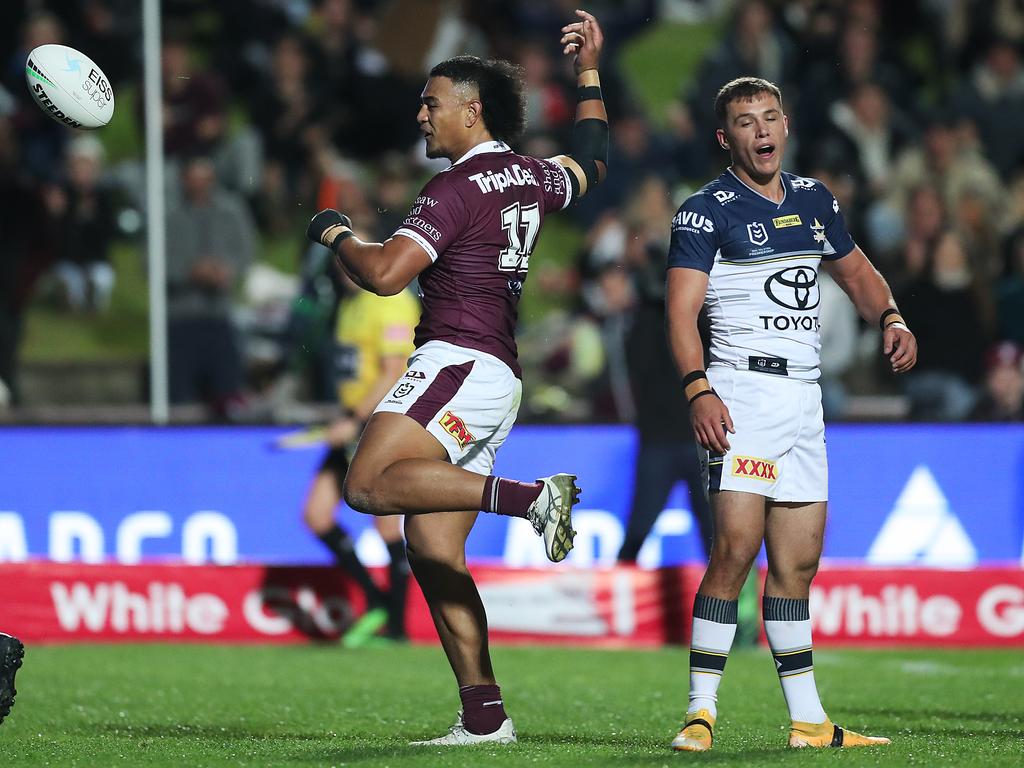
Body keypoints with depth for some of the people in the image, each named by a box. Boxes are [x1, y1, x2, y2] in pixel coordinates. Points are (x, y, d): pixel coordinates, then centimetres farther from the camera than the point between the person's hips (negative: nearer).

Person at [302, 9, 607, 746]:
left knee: (370, 483, -27)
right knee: (433, 550, 7)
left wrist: (337, 233, 1)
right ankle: (485, 718, 2)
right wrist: (590, 73, 45)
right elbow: (592, 164, 41)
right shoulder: (532, 179, 17)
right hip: (498, 376, 9)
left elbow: (385, 273, -18)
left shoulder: (458, 187, -9)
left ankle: (533, 497, -33)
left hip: (460, 365, -9)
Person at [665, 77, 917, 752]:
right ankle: (701, 713, -16)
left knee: (798, 563, 7)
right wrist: (698, 390, -26)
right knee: (737, 549, -17)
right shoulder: (707, 211, -3)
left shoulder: (813, 199, 16)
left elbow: (855, 269, 30)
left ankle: (808, 721, 11)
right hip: (742, 392, -6)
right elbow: (682, 311, -11)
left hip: (806, 401, 6)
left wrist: (891, 319, 10)